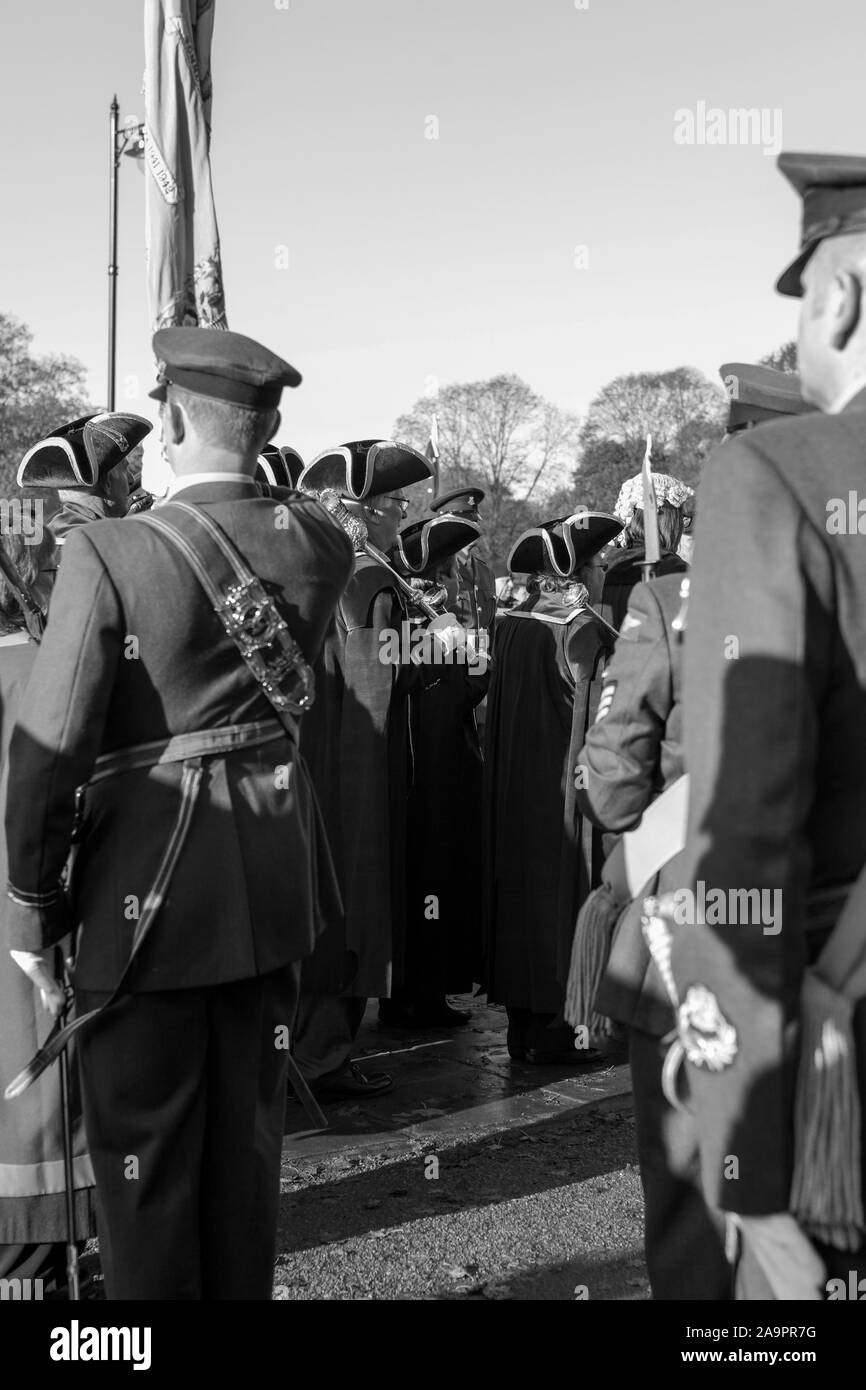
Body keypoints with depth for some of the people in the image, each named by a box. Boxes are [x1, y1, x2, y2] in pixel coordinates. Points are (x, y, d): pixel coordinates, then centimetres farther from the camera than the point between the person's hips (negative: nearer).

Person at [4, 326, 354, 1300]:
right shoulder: (318, 541, -3)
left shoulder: (107, 554, -17)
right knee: (248, 1129, 20)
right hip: (275, 878, 5)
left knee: (144, 1150, 12)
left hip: (151, 887, -5)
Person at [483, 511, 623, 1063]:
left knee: (523, 889, 12)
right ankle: (551, 1028, 6)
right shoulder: (584, 631, -15)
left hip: (513, 789, 7)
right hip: (565, 788, -6)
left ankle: (522, 1024, 18)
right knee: (561, 891, 1)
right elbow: (600, 721, -15)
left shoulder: (513, 623, 4)